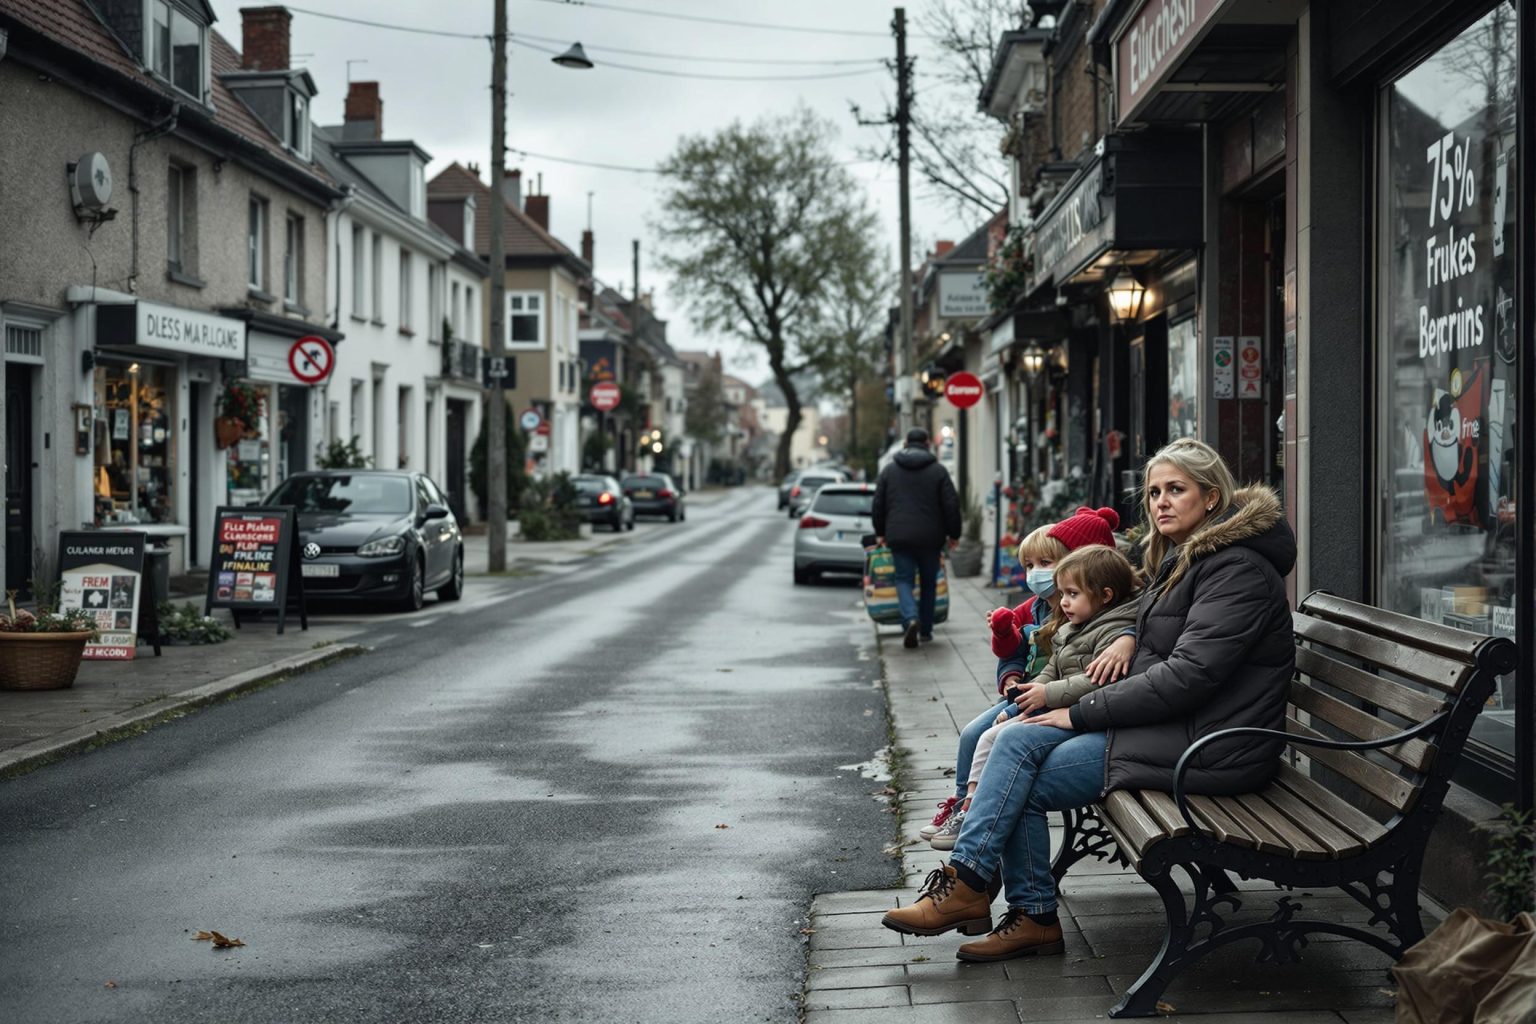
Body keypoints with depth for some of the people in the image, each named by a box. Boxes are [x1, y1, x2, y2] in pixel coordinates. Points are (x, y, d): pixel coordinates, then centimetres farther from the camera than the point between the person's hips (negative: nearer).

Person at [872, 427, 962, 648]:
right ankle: (925, 630, 16)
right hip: (930, 537, -1)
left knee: (904, 580, 4)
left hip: (899, 536, 1)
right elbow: (951, 504, -3)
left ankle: (911, 618, -22)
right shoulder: (938, 470, 0)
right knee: (928, 582, 13)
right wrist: (954, 533, 7)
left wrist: (880, 533, 20)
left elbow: (878, 504, 9)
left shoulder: (889, 470, 6)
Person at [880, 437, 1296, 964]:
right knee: (1021, 739, -8)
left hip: (1209, 745, -10)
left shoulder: (1238, 570, -15)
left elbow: (1188, 675, -22)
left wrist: (1082, 713, -15)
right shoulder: (1180, 558, 16)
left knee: (1024, 784, -13)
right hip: (1169, 722, 10)